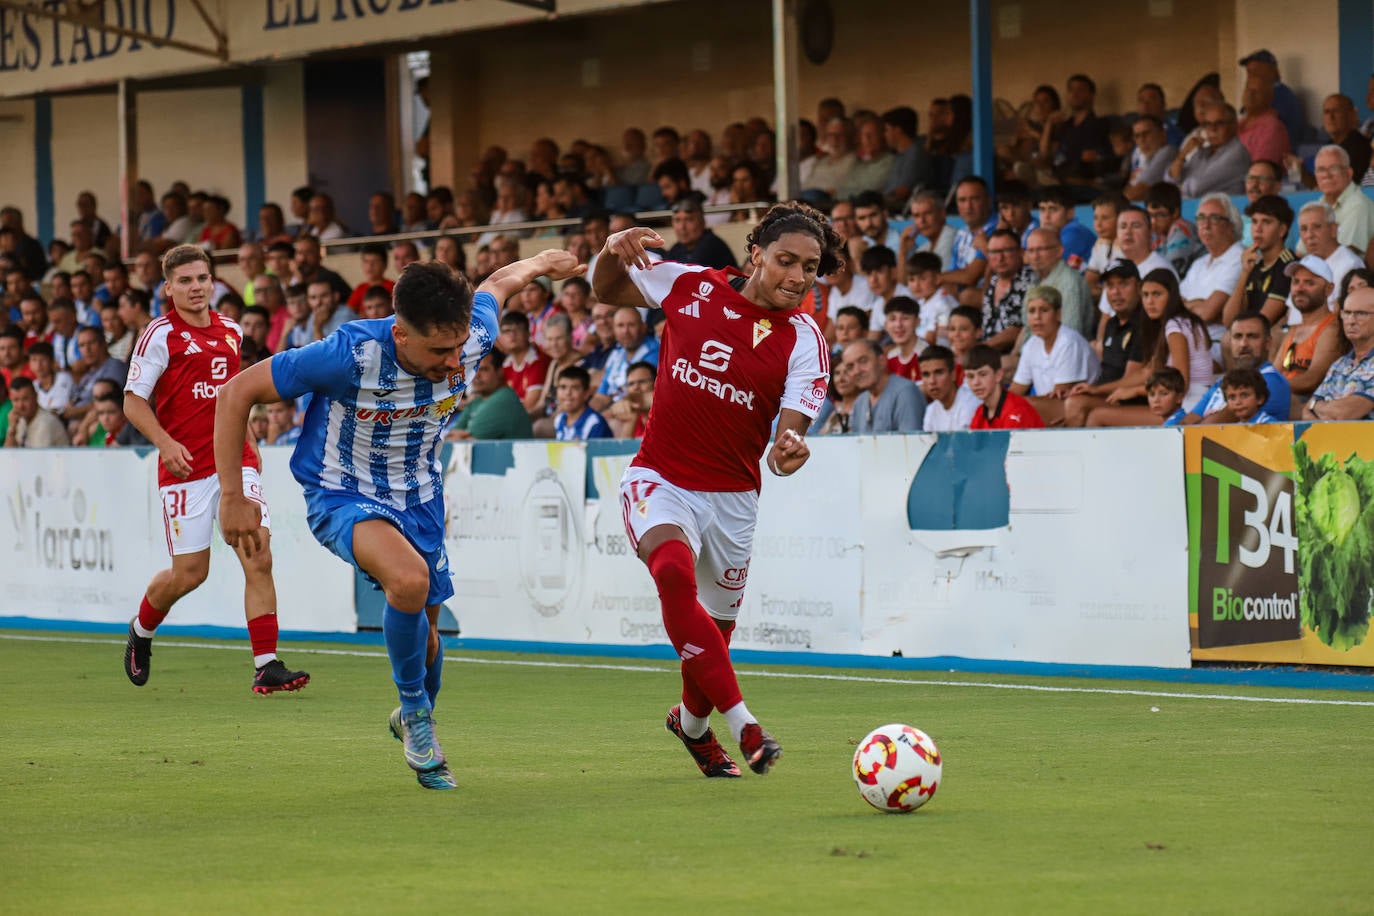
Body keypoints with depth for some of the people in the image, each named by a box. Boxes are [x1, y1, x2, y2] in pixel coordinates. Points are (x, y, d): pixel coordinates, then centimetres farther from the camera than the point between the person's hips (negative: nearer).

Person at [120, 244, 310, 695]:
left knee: (259, 559, -10)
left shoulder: (231, 331, 13)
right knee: (189, 573, 0)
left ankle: (266, 666, -10)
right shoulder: (161, 334, -4)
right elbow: (133, 401, -6)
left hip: (235, 462, 4)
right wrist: (166, 443, -20)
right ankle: (141, 631, 31)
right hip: (185, 467, -4)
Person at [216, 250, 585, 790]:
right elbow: (236, 393, -24)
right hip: (341, 496, -5)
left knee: (423, 631, 15)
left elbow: (497, 285, 5)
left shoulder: (472, 339, -21)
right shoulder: (352, 354, -34)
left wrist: (539, 263, 27)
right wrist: (232, 497, -22)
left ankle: (415, 720, 49)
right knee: (409, 578, -32)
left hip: (418, 496, 5)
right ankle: (414, 709, -6)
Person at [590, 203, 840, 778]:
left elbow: (791, 429, -16)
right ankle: (742, 725, -35)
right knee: (673, 570, -32)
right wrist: (613, 255, -11)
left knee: (714, 633, 12)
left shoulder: (804, 339, -7)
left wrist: (789, 450, -40)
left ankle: (692, 720, 47)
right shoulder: (691, 286, -4)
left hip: (733, 497, 2)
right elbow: (607, 291, 11)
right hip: (661, 480, -2)